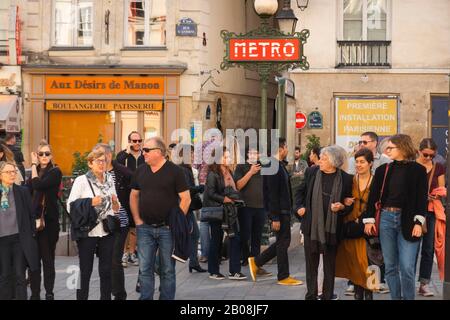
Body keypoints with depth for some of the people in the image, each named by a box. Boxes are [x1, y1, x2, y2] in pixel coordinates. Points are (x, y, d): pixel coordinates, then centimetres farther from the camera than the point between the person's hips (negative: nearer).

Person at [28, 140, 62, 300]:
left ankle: (49, 293, 10)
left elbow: (39, 185, -20)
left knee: (48, 259, 2)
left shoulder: (55, 172, -5)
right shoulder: (34, 172, 13)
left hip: (49, 221, -5)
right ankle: (35, 293, 12)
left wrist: (34, 165, -10)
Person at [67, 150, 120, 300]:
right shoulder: (81, 180, -6)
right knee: (85, 271, 2)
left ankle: (106, 297, 19)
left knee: (106, 270, 9)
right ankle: (81, 297, 12)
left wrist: (115, 202, -4)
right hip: (87, 231, -4)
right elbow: (70, 206, -9)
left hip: (107, 231, 4)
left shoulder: (109, 179, 10)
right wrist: (90, 202, -19)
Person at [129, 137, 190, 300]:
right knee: (144, 269, 5)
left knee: (167, 270, 6)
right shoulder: (140, 171, 8)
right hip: (145, 228, 4)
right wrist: (137, 220, 6)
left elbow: (186, 198, -7)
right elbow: (134, 196, 15)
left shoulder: (175, 171, -6)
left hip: (167, 228, -4)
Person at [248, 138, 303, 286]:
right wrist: (275, 218, -21)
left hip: (284, 211, 10)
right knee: (283, 242, 1)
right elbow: (272, 194, -21)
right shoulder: (273, 167, -19)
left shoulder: (279, 165, 12)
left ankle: (256, 262, 22)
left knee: (282, 242, 15)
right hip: (279, 212, -10)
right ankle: (283, 277, 12)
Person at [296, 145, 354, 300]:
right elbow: (301, 191, 13)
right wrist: (300, 207, -2)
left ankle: (327, 295, 18)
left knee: (330, 265, 8)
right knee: (311, 263, 9)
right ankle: (311, 295, 18)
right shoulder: (312, 172, 1)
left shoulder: (345, 178, -5)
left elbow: (350, 204, 4)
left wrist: (342, 207, -16)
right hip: (311, 226, 2)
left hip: (332, 228, -1)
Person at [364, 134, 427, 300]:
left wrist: (418, 222, -13)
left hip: (407, 221, -4)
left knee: (407, 268, -5)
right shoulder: (383, 170, 7)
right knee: (390, 266, 8)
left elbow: (422, 198, -5)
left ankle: (409, 298, 8)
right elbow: (373, 196, 7)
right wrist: (369, 219, 1)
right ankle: (395, 297, 18)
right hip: (386, 218, 4)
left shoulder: (418, 170, -2)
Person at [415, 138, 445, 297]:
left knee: (428, 248, 4)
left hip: (432, 211, 3)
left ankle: (424, 283, 10)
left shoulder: (438, 168, 8)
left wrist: (439, 194, -11)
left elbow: (442, 189, 11)